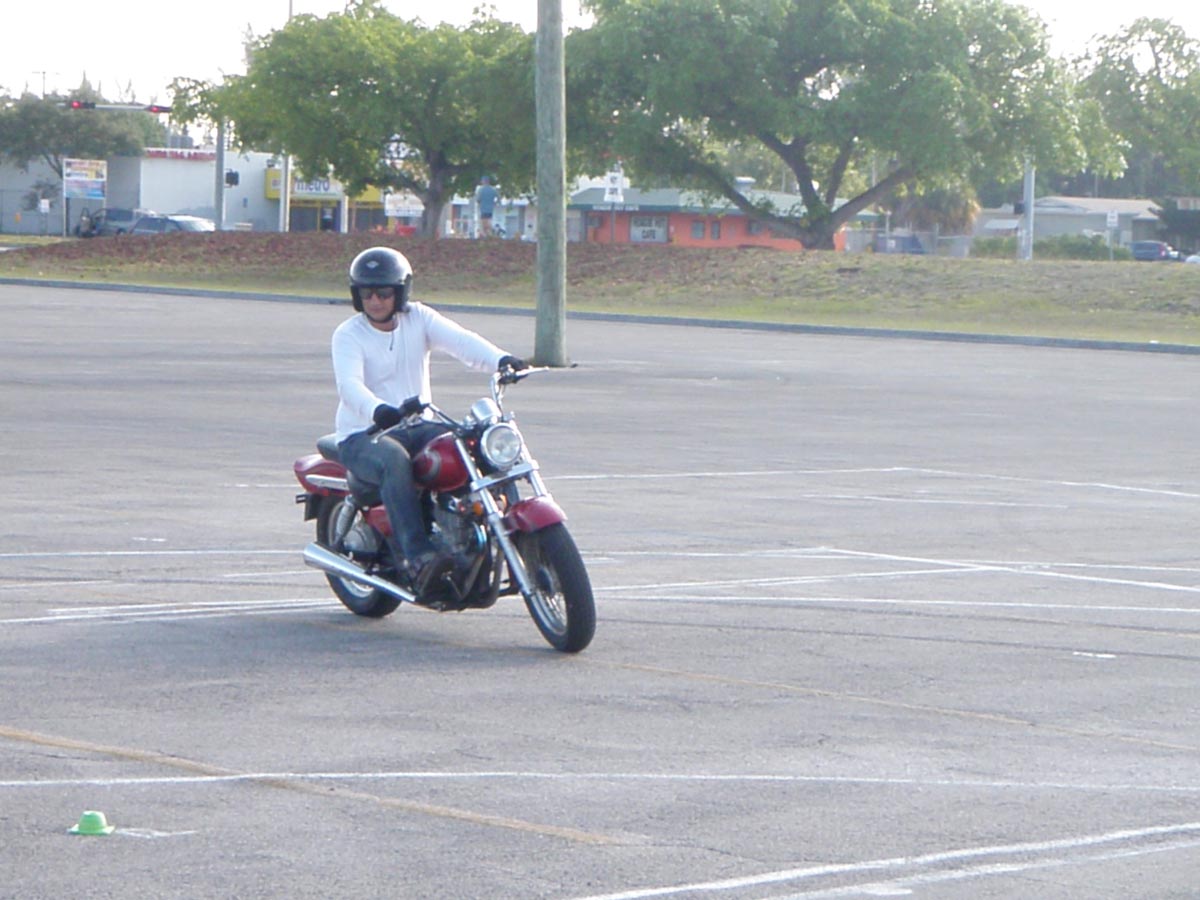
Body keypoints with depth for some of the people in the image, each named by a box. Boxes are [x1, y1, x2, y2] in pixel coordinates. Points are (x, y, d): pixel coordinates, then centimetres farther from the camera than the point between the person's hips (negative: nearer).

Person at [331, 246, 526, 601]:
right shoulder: (348, 334, -5)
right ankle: (418, 558, -47)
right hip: (363, 435, -4)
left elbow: (460, 340, -13)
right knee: (395, 461, -38)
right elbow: (349, 384, -23)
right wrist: (379, 411, -46)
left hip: (416, 425, 4)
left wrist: (500, 359, -35)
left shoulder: (418, 319, 5)